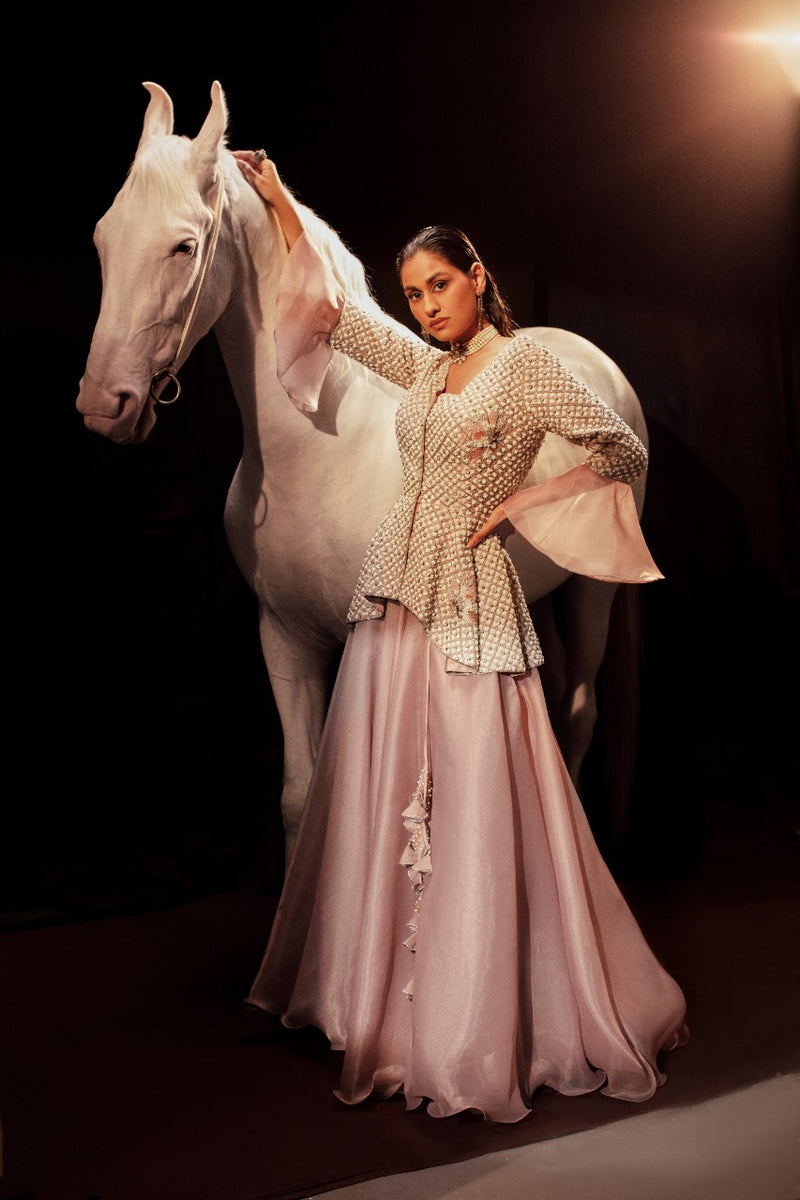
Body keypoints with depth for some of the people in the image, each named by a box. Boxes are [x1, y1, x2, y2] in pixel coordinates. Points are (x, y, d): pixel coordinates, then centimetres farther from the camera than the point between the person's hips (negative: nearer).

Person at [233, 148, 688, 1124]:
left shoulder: (525, 363, -3)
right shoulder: (421, 367, 14)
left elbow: (624, 451, -6)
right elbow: (328, 310, 21)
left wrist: (519, 502, -7)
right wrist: (279, 202, 19)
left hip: (470, 605, -6)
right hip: (393, 598, 7)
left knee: (475, 812, -5)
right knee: (380, 804, 9)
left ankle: (478, 1037, 7)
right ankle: (387, 1009, 24)